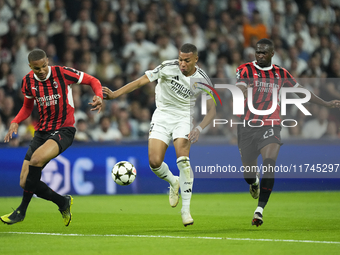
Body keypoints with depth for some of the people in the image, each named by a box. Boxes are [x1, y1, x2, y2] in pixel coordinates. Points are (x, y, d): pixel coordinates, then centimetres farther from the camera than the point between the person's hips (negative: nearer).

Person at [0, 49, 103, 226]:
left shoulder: (62, 73, -10)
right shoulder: (28, 81, 3)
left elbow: (92, 81, -1)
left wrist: (99, 96, -21)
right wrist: (15, 122, 2)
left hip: (63, 130, -6)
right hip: (41, 131, 6)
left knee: (36, 158, -32)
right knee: (25, 183, -5)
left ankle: (22, 210, -19)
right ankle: (63, 202, 17)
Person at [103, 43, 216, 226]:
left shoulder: (202, 80, -12)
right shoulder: (168, 67, -15)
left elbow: (211, 110, -9)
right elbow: (141, 81, -14)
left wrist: (199, 129, -26)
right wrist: (114, 94, -21)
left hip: (184, 117, -1)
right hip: (162, 116, 1)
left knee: (182, 159, -23)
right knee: (154, 162, -12)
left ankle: (186, 208, -16)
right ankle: (173, 182, 24)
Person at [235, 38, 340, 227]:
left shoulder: (281, 74, 8)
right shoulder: (245, 69, -1)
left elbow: (301, 92, 20)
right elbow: (239, 88, -18)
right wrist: (242, 91, -43)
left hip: (271, 125, 0)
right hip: (248, 126, 0)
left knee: (269, 164, -24)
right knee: (248, 173, 5)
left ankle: (260, 210, -25)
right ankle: (254, 182, 46)